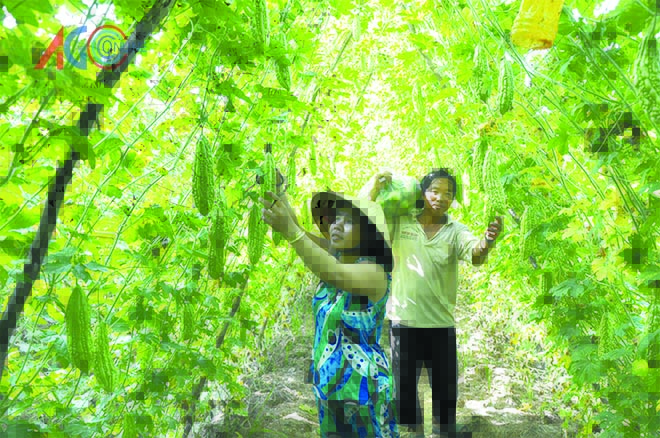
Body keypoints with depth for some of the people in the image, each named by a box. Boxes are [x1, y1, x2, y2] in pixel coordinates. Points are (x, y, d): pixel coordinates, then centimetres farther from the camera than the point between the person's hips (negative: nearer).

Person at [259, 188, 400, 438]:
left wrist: (290, 230, -48)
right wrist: (287, 218, -30)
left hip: (361, 391, -6)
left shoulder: (375, 272, -20)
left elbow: (335, 274, -37)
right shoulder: (336, 257, 3)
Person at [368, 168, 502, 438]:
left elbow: (475, 255, -19)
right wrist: (375, 191, -22)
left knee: (445, 387, 13)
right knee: (405, 385, 14)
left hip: (442, 323, 1)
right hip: (403, 320, 0)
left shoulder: (456, 231, -2)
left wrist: (486, 242, -44)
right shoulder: (398, 223, 0)